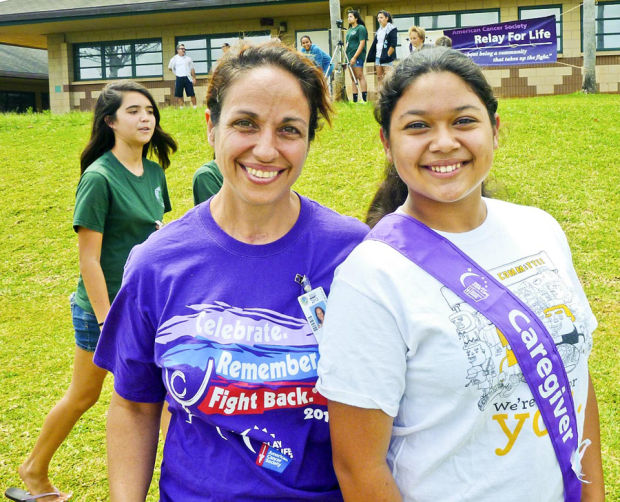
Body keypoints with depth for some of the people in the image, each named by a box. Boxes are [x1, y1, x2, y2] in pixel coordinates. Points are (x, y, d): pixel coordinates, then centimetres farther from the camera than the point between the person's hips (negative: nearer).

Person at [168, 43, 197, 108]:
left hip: (188, 78, 0)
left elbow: (192, 69, 10)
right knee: (179, 95, 1)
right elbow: (170, 68, 15)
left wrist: (194, 78, 3)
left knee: (192, 94, -3)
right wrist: (177, 73, 11)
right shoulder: (174, 59, 5)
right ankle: (181, 108, 9)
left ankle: (195, 107, 3)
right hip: (179, 78, 0)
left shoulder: (188, 58, 9)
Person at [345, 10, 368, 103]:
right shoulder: (349, 30, 19)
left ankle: (364, 99, -12)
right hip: (350, 56, 8)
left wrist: (354, 57, -18)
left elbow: (362, 43, -13)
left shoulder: (361, 28, -5)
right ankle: (355, 100, 6)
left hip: (358, 56, -8)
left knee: (360, 76, -11)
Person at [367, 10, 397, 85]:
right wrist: (372, 57, 10)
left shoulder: (392, 29, -5)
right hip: (377, 57, 7)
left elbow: (393, 45, -11)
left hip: (386, 58, -7)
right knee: (379, 77, 8)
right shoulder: (379, 30, 16)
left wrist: (387, 56, -16)